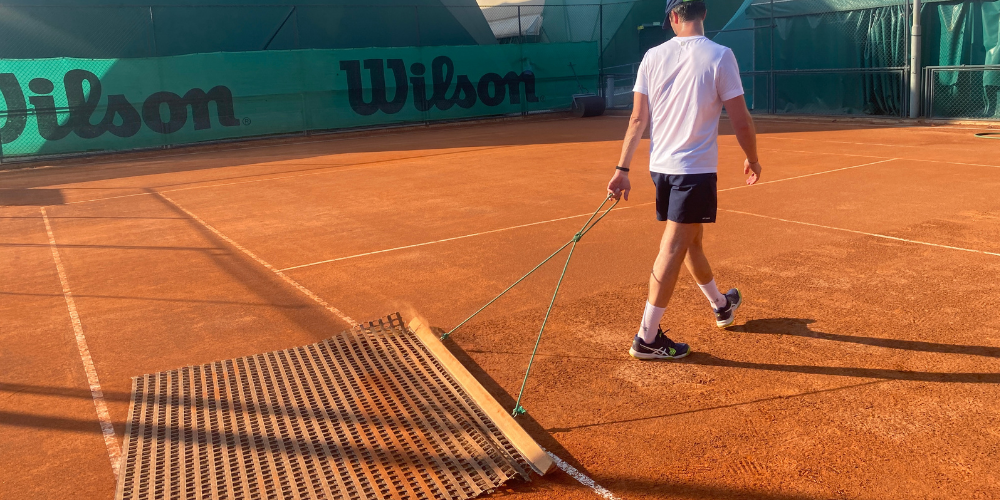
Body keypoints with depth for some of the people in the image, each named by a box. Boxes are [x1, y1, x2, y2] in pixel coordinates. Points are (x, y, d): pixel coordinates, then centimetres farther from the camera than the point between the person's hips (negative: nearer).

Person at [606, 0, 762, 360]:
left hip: (661, 166, 5)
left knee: (691, 239, 20)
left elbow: (638, 119, -2)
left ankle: (722, 305, 43)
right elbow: (741, 121, -8)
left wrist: (622, 169, 2)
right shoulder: (720, 56, -9)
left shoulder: (653, 56, 0)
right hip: (695, 169, -5)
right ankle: (646, 338, 0)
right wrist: (752, 160, 9)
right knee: (673, 249, -2)